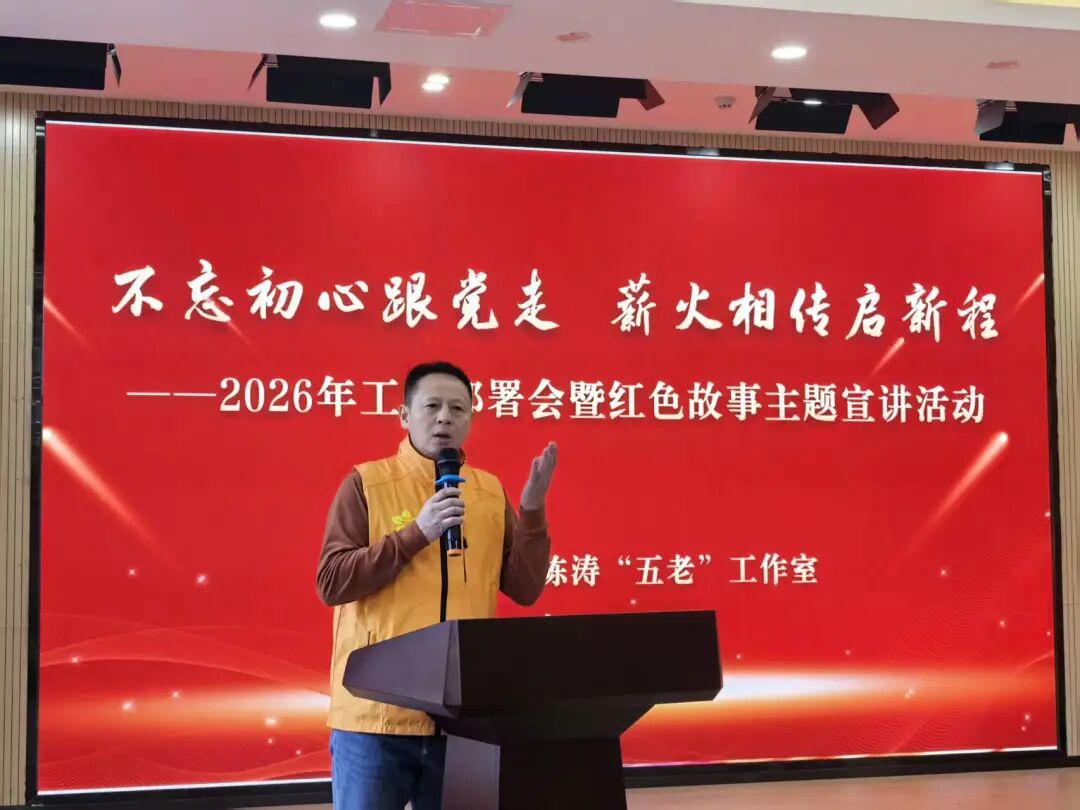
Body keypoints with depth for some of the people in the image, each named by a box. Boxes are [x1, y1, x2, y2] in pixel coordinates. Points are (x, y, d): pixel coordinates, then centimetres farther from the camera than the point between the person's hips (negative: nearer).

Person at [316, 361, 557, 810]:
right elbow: (331, 583, -9)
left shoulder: (490, 492, 9)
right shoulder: (366, 483, -1)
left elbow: (525, 590, 7)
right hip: (377, 713, -3)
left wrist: (532, 510, -5)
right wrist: (416, 533, -15)